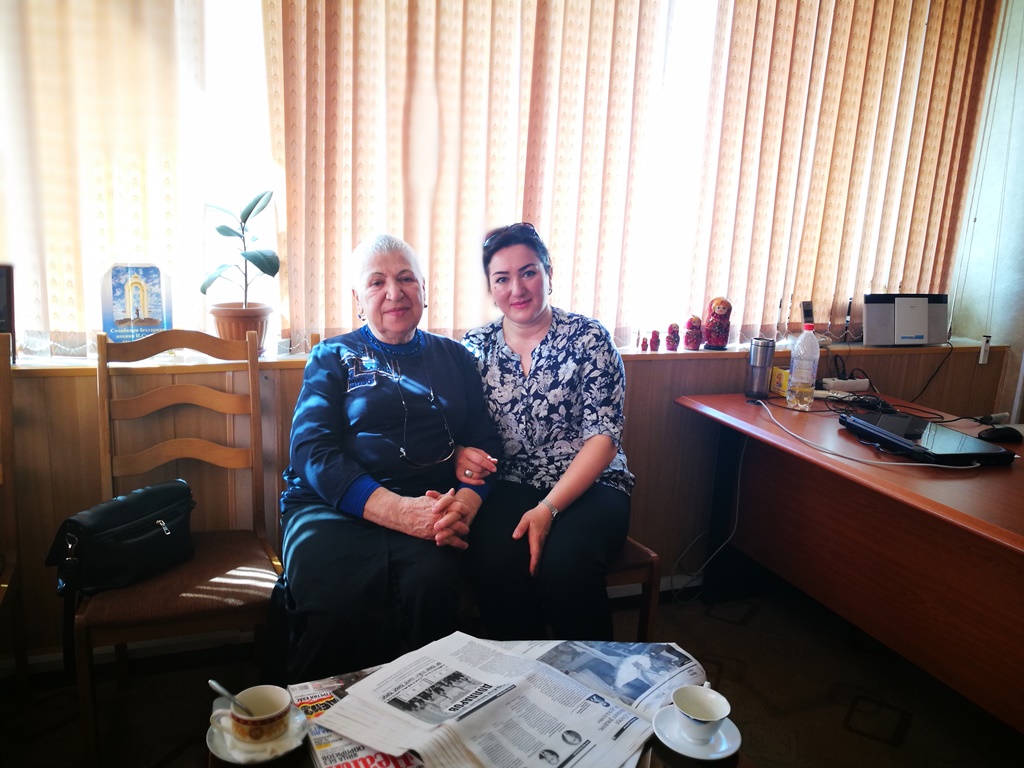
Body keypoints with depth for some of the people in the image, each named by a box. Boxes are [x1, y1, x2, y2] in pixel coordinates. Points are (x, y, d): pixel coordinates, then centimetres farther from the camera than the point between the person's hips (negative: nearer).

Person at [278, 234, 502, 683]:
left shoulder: (454, 357, 21)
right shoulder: (333, 358, 13)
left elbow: (485, 441, 12)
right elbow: (312, 451, -1)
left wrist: (467, 501, -12)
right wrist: (399, 510, -17)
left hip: (430, 508, 2)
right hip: (334, 508, -1)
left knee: (432, 583, -32)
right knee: (338, 600, -33)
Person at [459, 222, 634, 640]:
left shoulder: (588, 337, 0)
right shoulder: (474, 347, 8)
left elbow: (603, 436, -7)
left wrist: (549, 508, -19)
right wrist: (461, 453, -15)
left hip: (589, 485, -1)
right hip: (509, 486, 2)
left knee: (564, 565, -32)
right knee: (496, 563, -31)